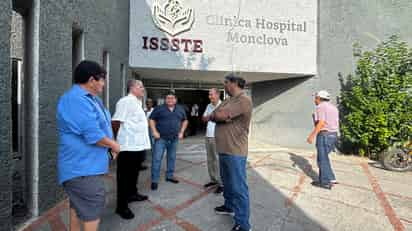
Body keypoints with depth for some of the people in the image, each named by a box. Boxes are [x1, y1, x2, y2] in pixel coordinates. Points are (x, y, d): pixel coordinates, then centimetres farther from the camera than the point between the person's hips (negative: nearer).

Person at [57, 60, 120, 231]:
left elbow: (100, 126, 20)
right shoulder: (77, 100, -22)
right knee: (92, 210, -3)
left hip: (85, 165, 10)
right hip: (83, 167, -10)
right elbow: (94, 136, -27)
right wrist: (114, 145, -10)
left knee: (78, 205, 21)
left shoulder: (91, 98, 12)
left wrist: (111, 145, 4)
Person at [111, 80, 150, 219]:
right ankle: (122, 206, 12)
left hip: (138, 145, 10)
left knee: (134, 172, 24)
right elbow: (115, 122, -21)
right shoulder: (126, 101, -15)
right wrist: (117, 140, -11)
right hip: (129, 146, -10)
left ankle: (132, 194, 42)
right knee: (125, 176, 1)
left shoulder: (136, 103, 17)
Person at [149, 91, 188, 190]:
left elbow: (185, 121, 18)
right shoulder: (159, 108, -3)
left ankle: (169, 176, 29)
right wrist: (154, 131, -9)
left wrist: (181, 132, 8)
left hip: (174, 139, 4)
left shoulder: (180, 110, 8)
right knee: (156, 159, -5)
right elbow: (151, 119, 1)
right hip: (161, 138, -3)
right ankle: (154, 180, 2)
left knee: (172, 158, 13)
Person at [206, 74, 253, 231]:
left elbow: (219, 115, -25)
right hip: (224, 149, 10)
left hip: (235, 151, -10)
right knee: (227, 181, 24)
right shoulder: (228, 100, 16)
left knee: (238, 187, -1)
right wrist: (219, 116, -12)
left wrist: (213, 115, -3)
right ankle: (229, 206, 44)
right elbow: (214, 115, 9)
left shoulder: (243, 100, -17)